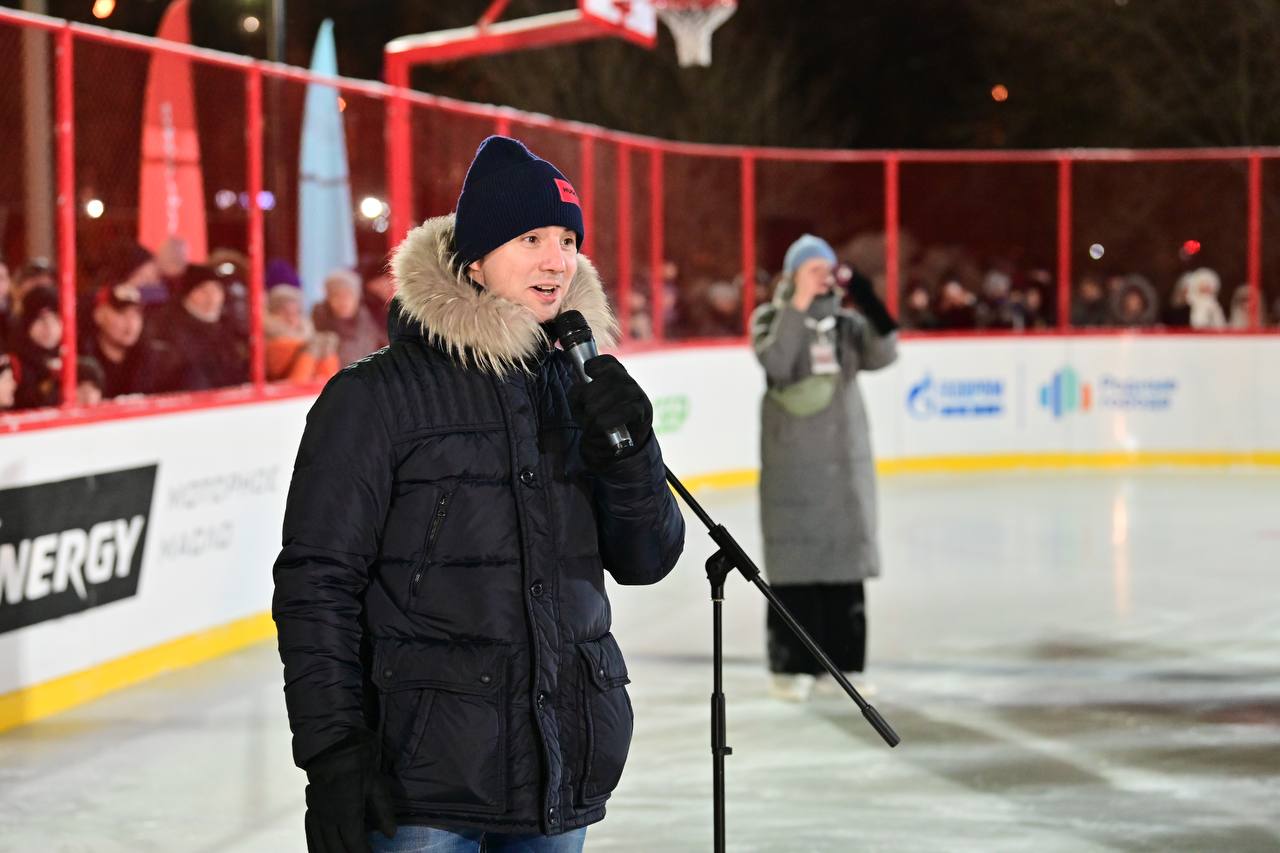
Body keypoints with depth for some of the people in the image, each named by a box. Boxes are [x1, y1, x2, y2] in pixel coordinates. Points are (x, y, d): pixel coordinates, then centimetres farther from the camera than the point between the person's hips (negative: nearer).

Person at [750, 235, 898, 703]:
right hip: (792, 459, -4)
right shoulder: (771, 318, 0)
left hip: (844, 457, 4)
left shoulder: (846, 323, 10)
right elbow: (775, 363, -19)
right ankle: (790, 665, 1)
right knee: (795, 558, -4)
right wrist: (798, 306, -19)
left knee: (846, 554, 5)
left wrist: (870, 305, -16)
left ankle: (841, 662, 11)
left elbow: (882, 354, -6)